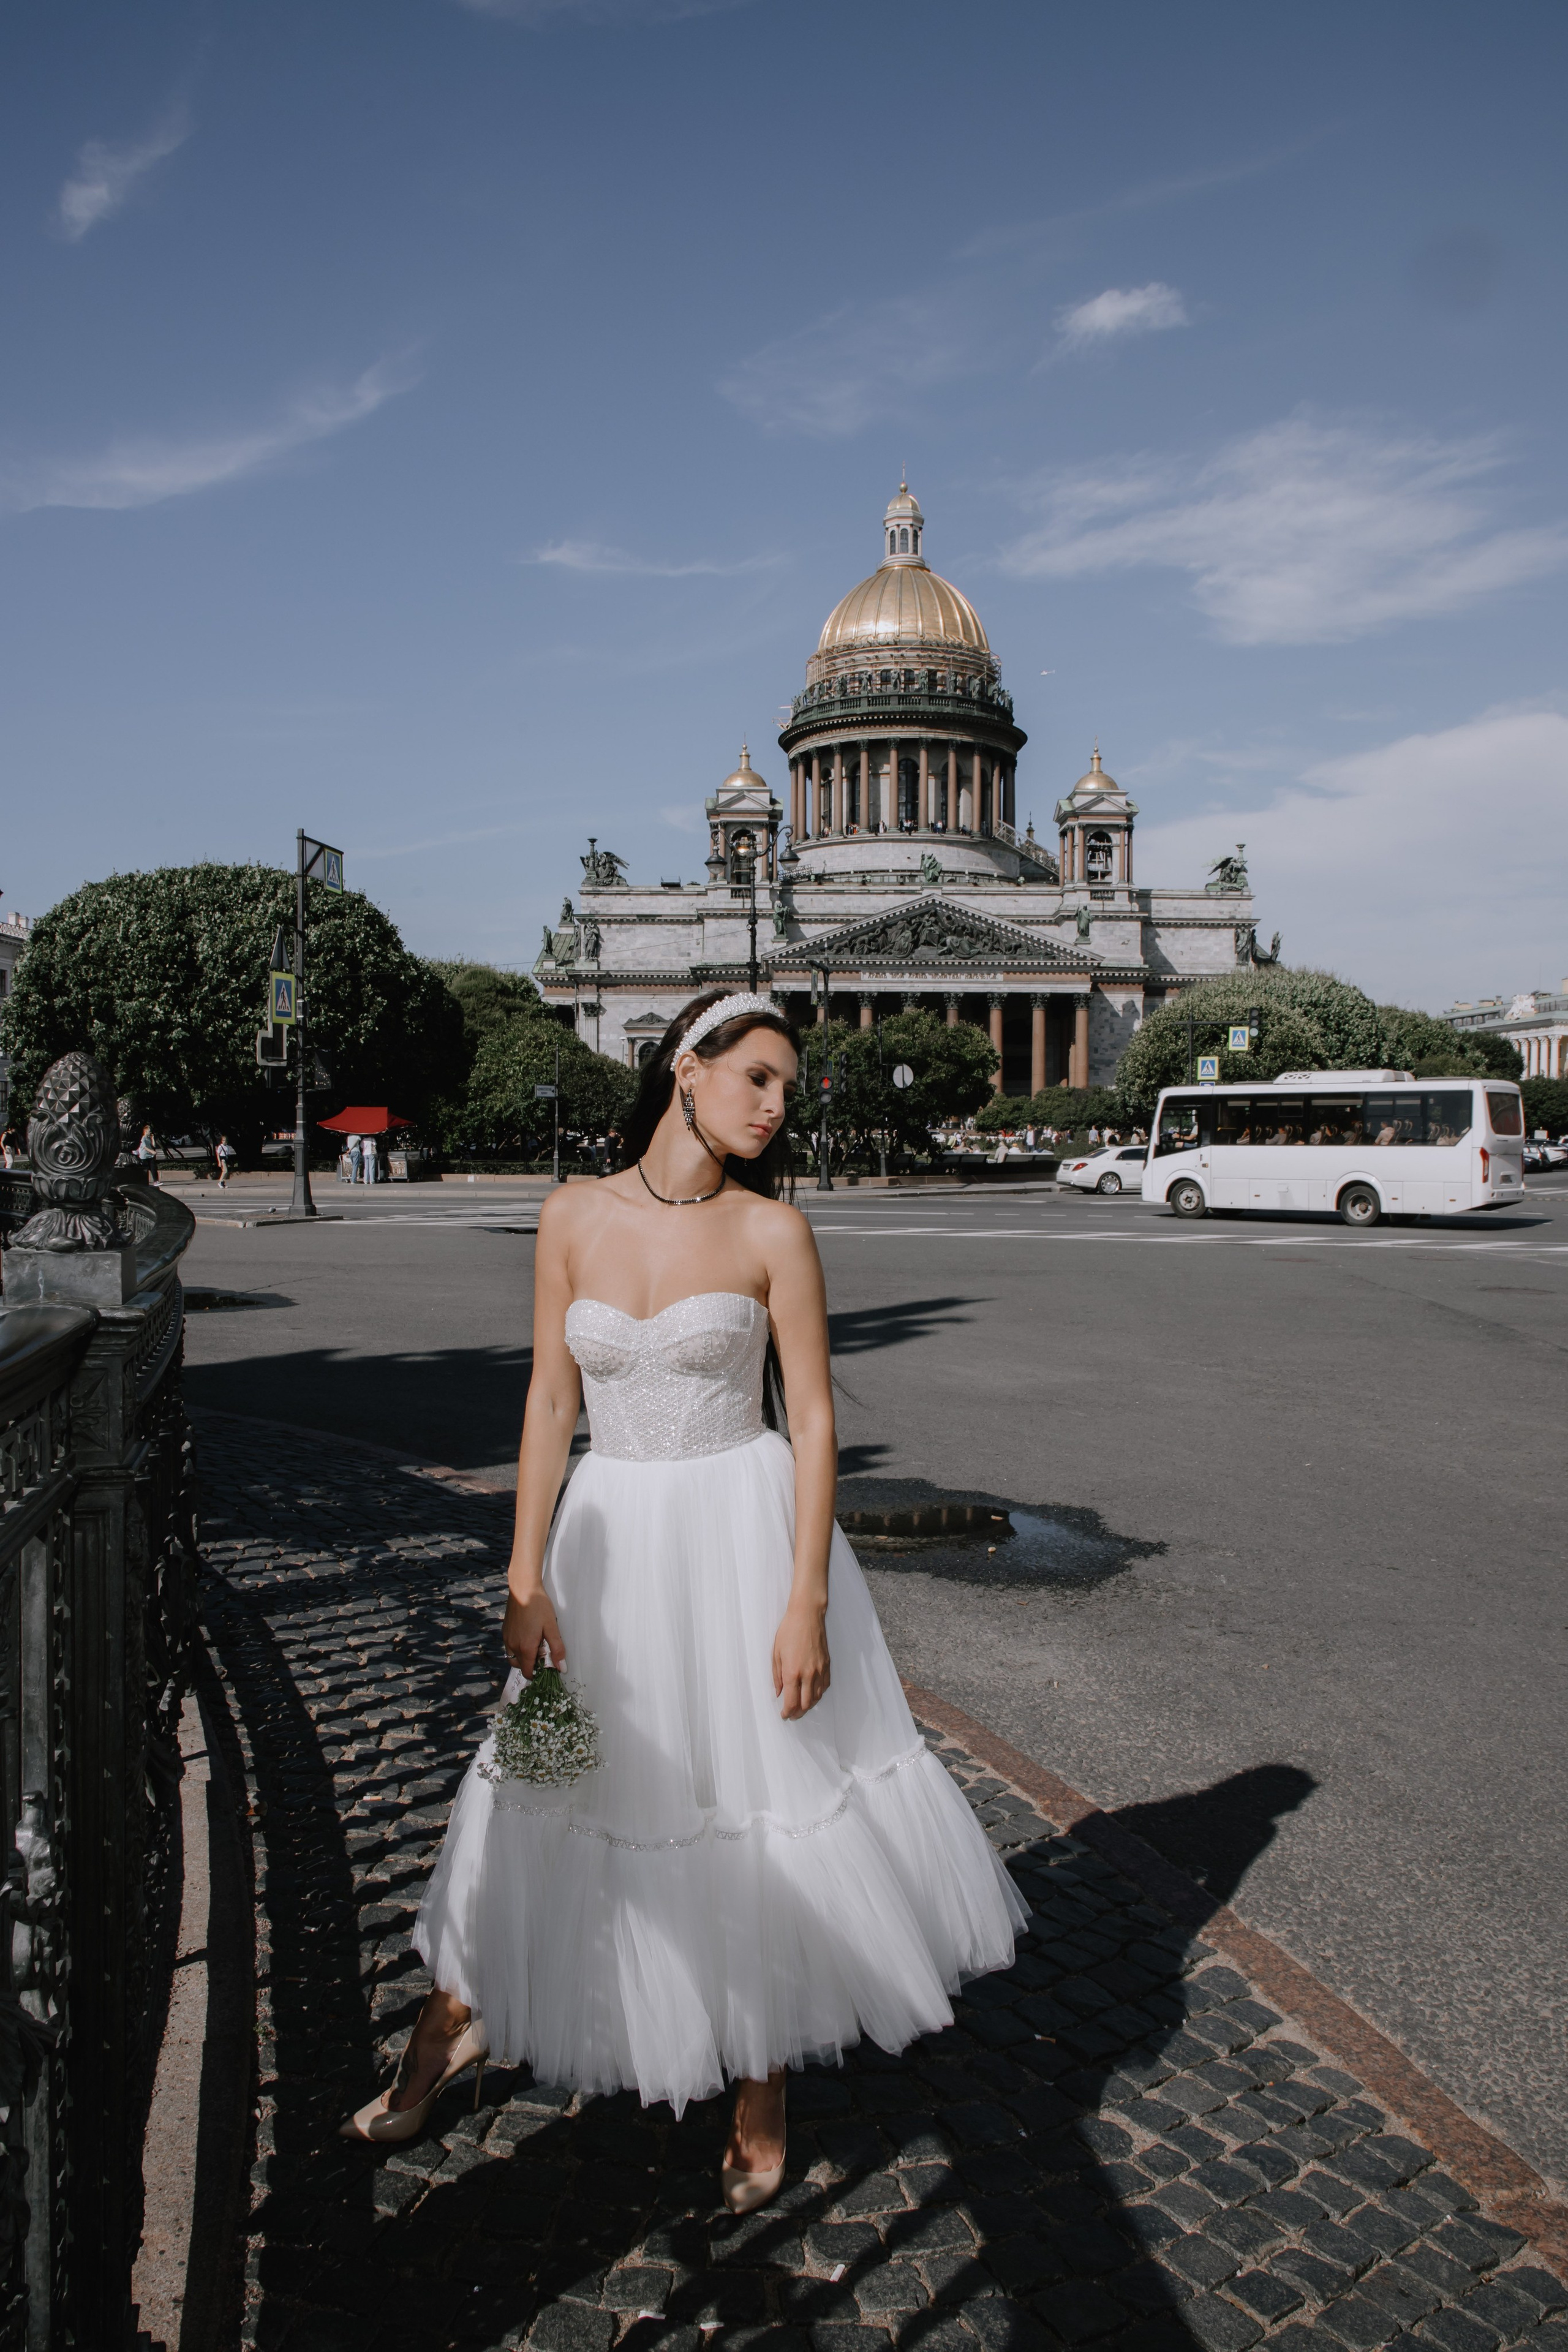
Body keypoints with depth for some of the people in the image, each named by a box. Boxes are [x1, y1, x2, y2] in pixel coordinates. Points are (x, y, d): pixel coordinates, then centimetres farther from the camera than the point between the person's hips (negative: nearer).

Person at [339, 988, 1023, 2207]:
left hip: (744, 1532, -2)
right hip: (612, 1538, 2)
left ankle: (763, 2085, 32)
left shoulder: (773, 1231, -8)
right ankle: (458, 2019, 40)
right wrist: (526, 1581, -1)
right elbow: (552, 1400, 2)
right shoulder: (574, 1217, -2)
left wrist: (805, 1601, -12)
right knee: (552, 1788, 15)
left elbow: (814, 1421, -7)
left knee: (765, 1798, 8)